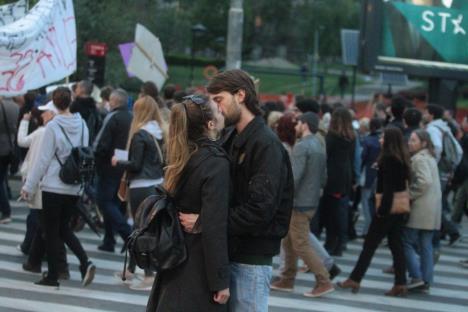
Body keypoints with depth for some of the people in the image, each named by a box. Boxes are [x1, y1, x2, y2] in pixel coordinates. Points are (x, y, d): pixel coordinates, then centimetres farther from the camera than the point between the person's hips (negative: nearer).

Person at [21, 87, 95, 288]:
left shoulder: (53, 127, -14)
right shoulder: (81, 125, 1)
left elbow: (43, 160, -11)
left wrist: (29, 186, -4)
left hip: (54, 186, -5)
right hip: (75, 187, 5)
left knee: (51, 232, 5)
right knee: (64, 228, 18)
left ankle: (53, 276, 9)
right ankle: (85, 263, 0)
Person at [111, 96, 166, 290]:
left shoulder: (140, 135, -14)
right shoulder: (161, 134, 6)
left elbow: (135, 164, -14)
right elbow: (164, 161, 9)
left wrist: (118, 163, 1)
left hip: (141, 187, -7)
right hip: (158, 185, 7)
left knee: (142, 229, -3)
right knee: (142, 227, 18)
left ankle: (149, 276, -6)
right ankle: (131, 269, 30)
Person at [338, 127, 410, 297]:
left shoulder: (388, 159, -16)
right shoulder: (402, 158, 10)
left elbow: (388, 187, -21)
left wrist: (383, 209, -22)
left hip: (388, 207, -9)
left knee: (370, 243, -1)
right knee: (396, 244, 9)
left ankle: (355, 279, 5)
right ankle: (400, 283, 6)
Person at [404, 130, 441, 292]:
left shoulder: (419, 159, -13)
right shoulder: (430, 157, 17)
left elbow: (424, 182, -23)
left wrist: (410, 195, -13)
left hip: (420, 209, -9)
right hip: (432, 210, 9)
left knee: (407, 242, -3)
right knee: (426, 245, 9)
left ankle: (417, 277, -8)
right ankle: (426, 281, 10)